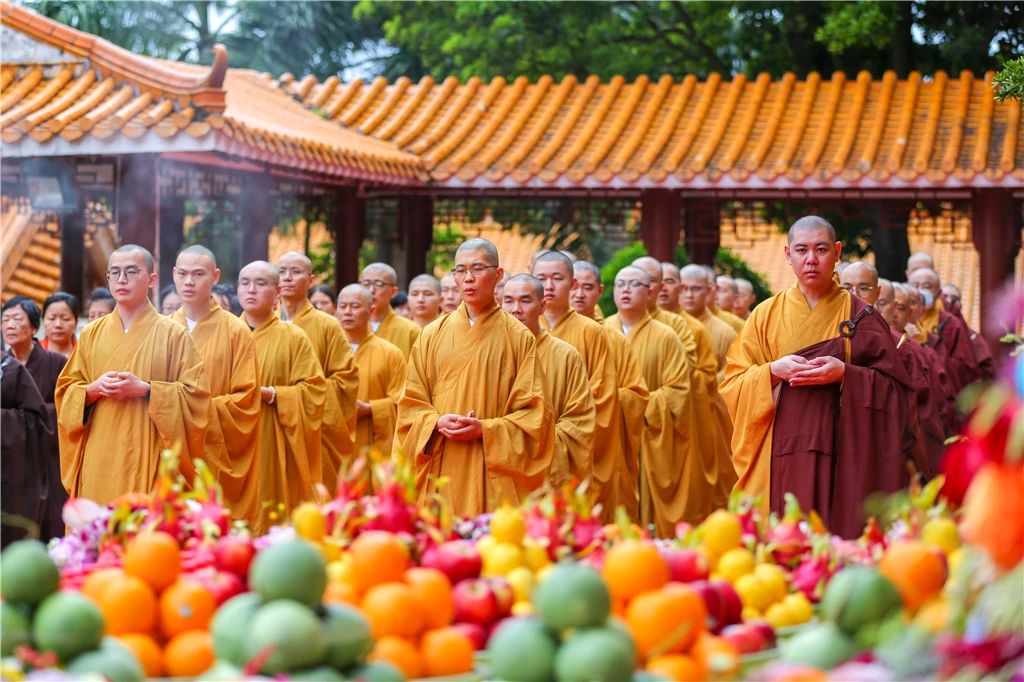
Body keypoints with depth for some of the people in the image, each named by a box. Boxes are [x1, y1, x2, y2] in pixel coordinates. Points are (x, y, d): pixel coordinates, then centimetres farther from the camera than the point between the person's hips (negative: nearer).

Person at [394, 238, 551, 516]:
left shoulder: (518, 337, 2)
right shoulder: (432, 335, 9)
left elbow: (532, 413, -1)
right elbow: (411, 403, 9)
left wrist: (485, 430, -14)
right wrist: (437, 422, -10)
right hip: (440, 473, 2)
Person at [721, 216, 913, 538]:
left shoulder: (860, 316, 4)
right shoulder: (765, 315, 8)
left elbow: (893, 387, 0)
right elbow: (732, 384, 5)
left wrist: (845, 374, -15)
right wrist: (772, 372, -12)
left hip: (842, 455, -1)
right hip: (779, 459, 1)